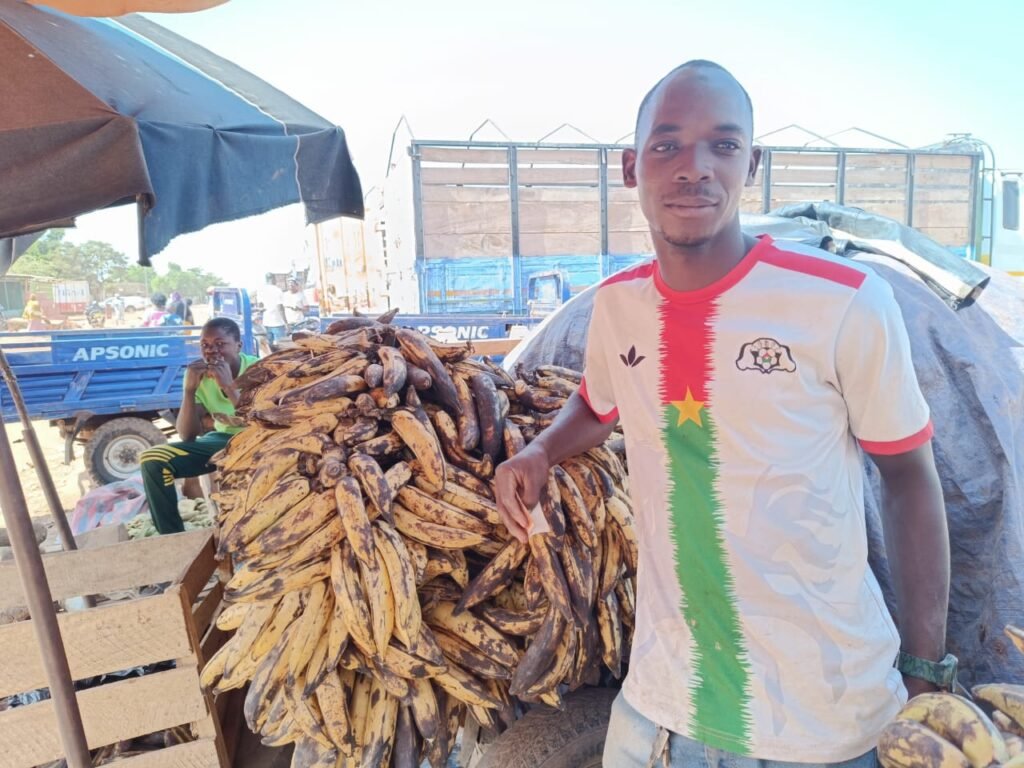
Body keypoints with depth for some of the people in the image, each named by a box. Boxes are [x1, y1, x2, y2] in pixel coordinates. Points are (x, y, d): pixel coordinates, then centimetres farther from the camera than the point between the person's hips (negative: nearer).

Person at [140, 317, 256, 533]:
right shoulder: (198, 375, -7)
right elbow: (187, 436, -11)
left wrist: (229, 387, -38)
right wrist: (190, 389, -25)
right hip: (223, 438, 5)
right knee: (153, 459, -10)